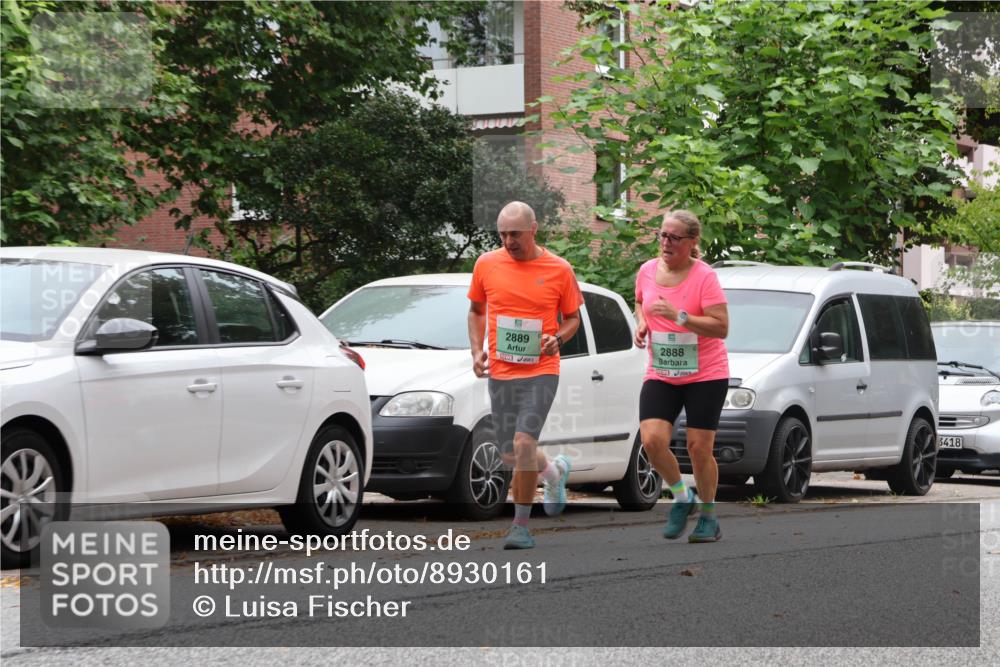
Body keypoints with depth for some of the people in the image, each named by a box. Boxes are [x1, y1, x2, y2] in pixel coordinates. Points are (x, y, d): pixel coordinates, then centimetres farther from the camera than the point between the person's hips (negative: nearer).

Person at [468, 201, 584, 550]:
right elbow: (476, 311, 16)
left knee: (523, 442, -20)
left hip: (540, 371, -4)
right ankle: (555, 470, 43)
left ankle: (521, 525, -8)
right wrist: (477, 351, 2)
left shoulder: (559, 270, -3)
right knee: (511, 456, 9)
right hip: (500, 373, 4)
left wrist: (558, 339, -12)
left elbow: (573, 317, 9)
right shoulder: (486, 265, 2)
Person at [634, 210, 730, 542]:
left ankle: (708, 517, 19)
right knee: (652, 440, -14)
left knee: (699, 448, -1)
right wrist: (641, 322, 3)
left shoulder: (704, 276, -14)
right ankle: (682, 498, 11)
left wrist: (679, 316, -27)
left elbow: (721, 327, -19)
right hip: (660, 375, 4)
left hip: (705, 374, -4)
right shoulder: (647, 271, 2)